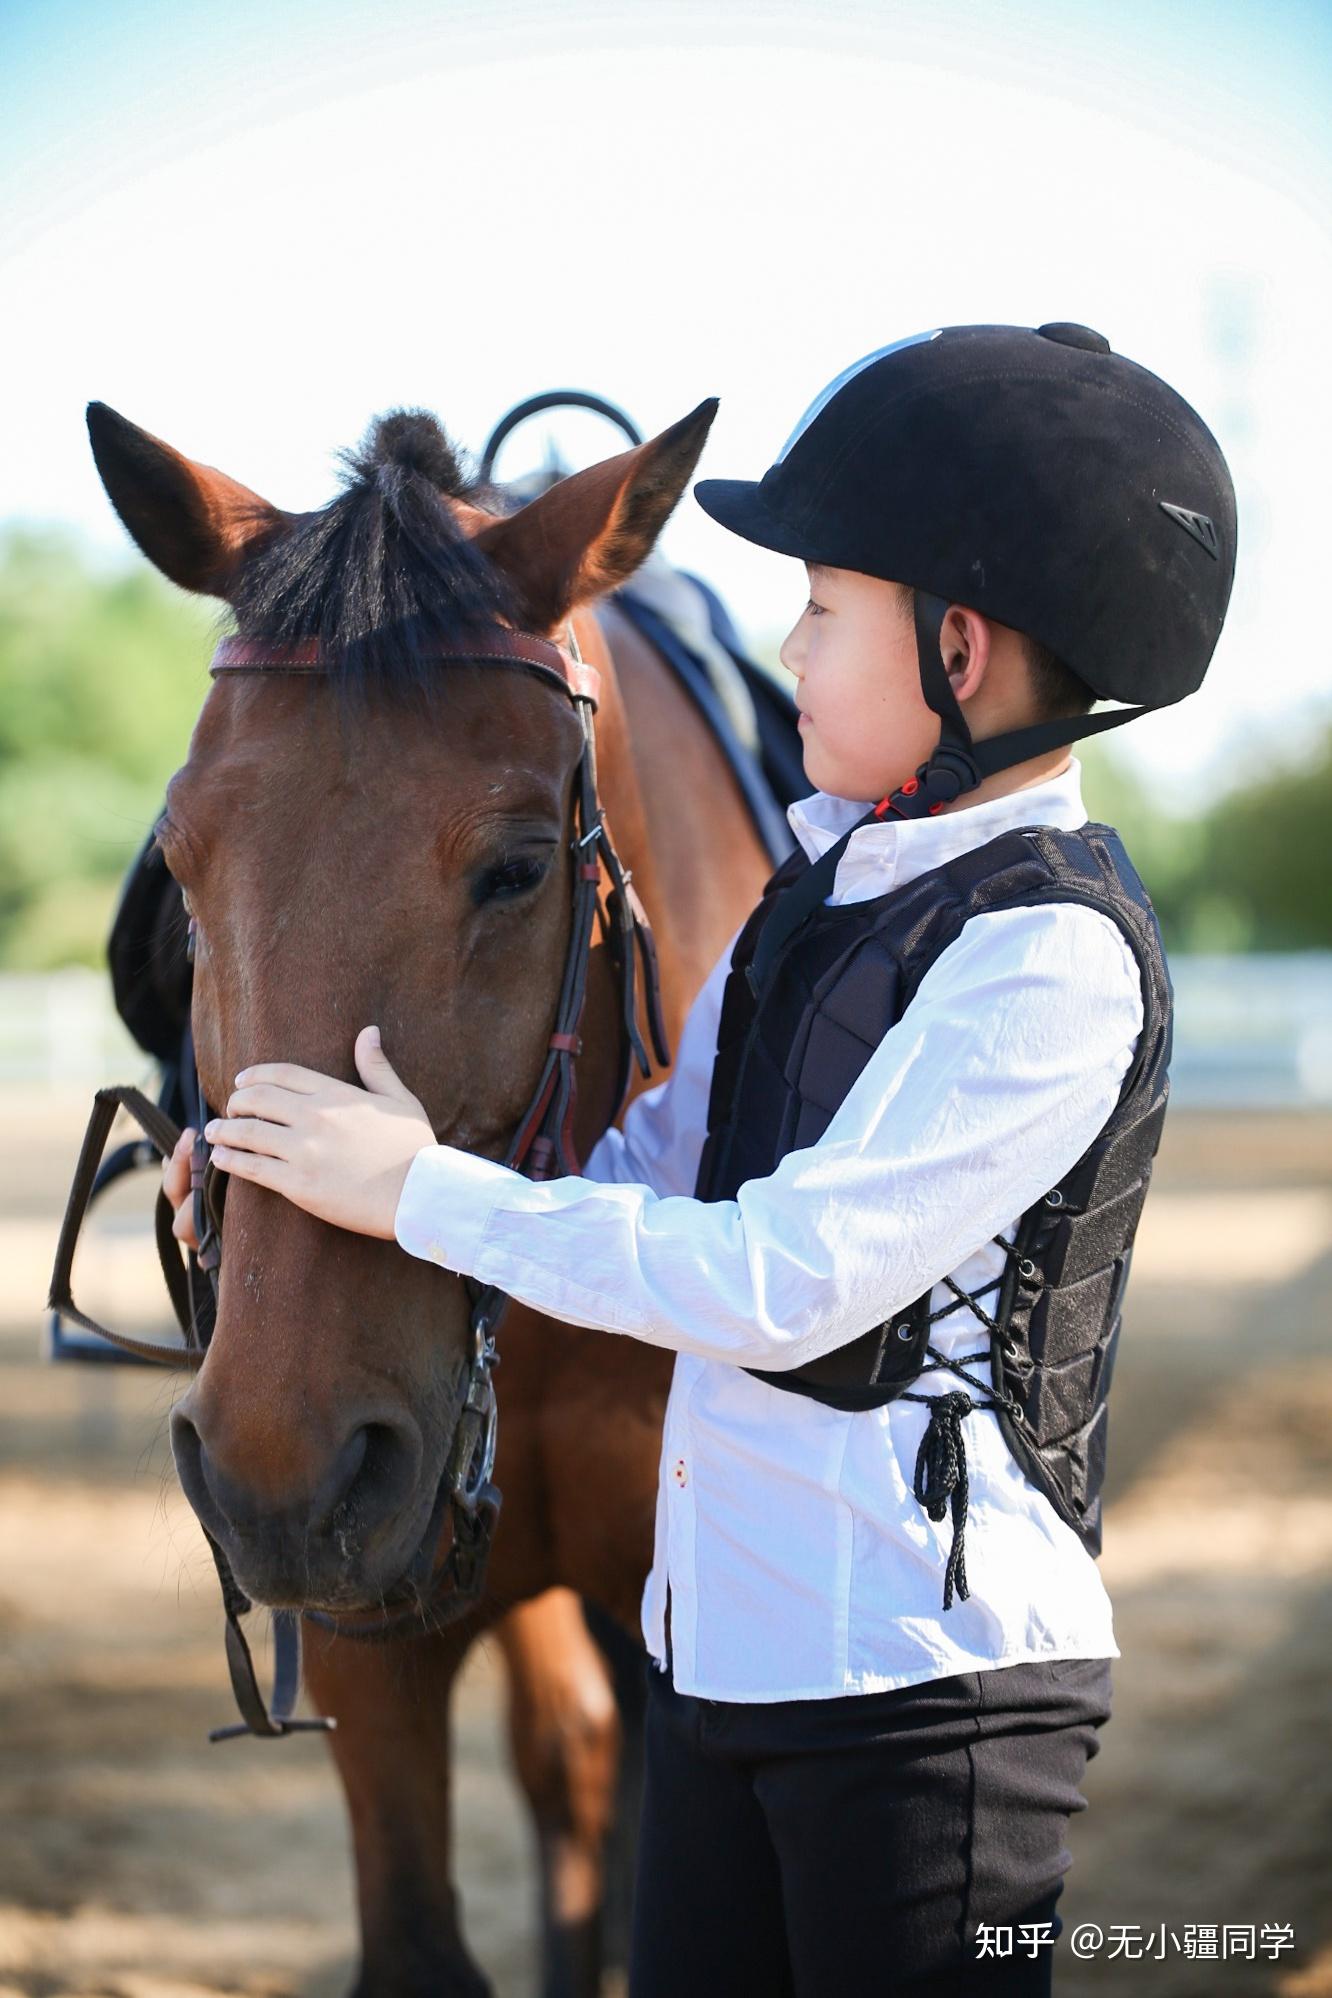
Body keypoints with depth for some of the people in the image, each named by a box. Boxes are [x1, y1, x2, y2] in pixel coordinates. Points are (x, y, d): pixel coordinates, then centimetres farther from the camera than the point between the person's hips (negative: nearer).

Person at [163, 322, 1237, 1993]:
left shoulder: (1054, 954, -18)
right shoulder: (820, 887, 10)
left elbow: (783, 1281, -23)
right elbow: (658, 1171, 16)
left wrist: (425, 1192, -16)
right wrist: (303, 1176, 6)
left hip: (928, 1680, -8)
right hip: (714, 1640, 8)